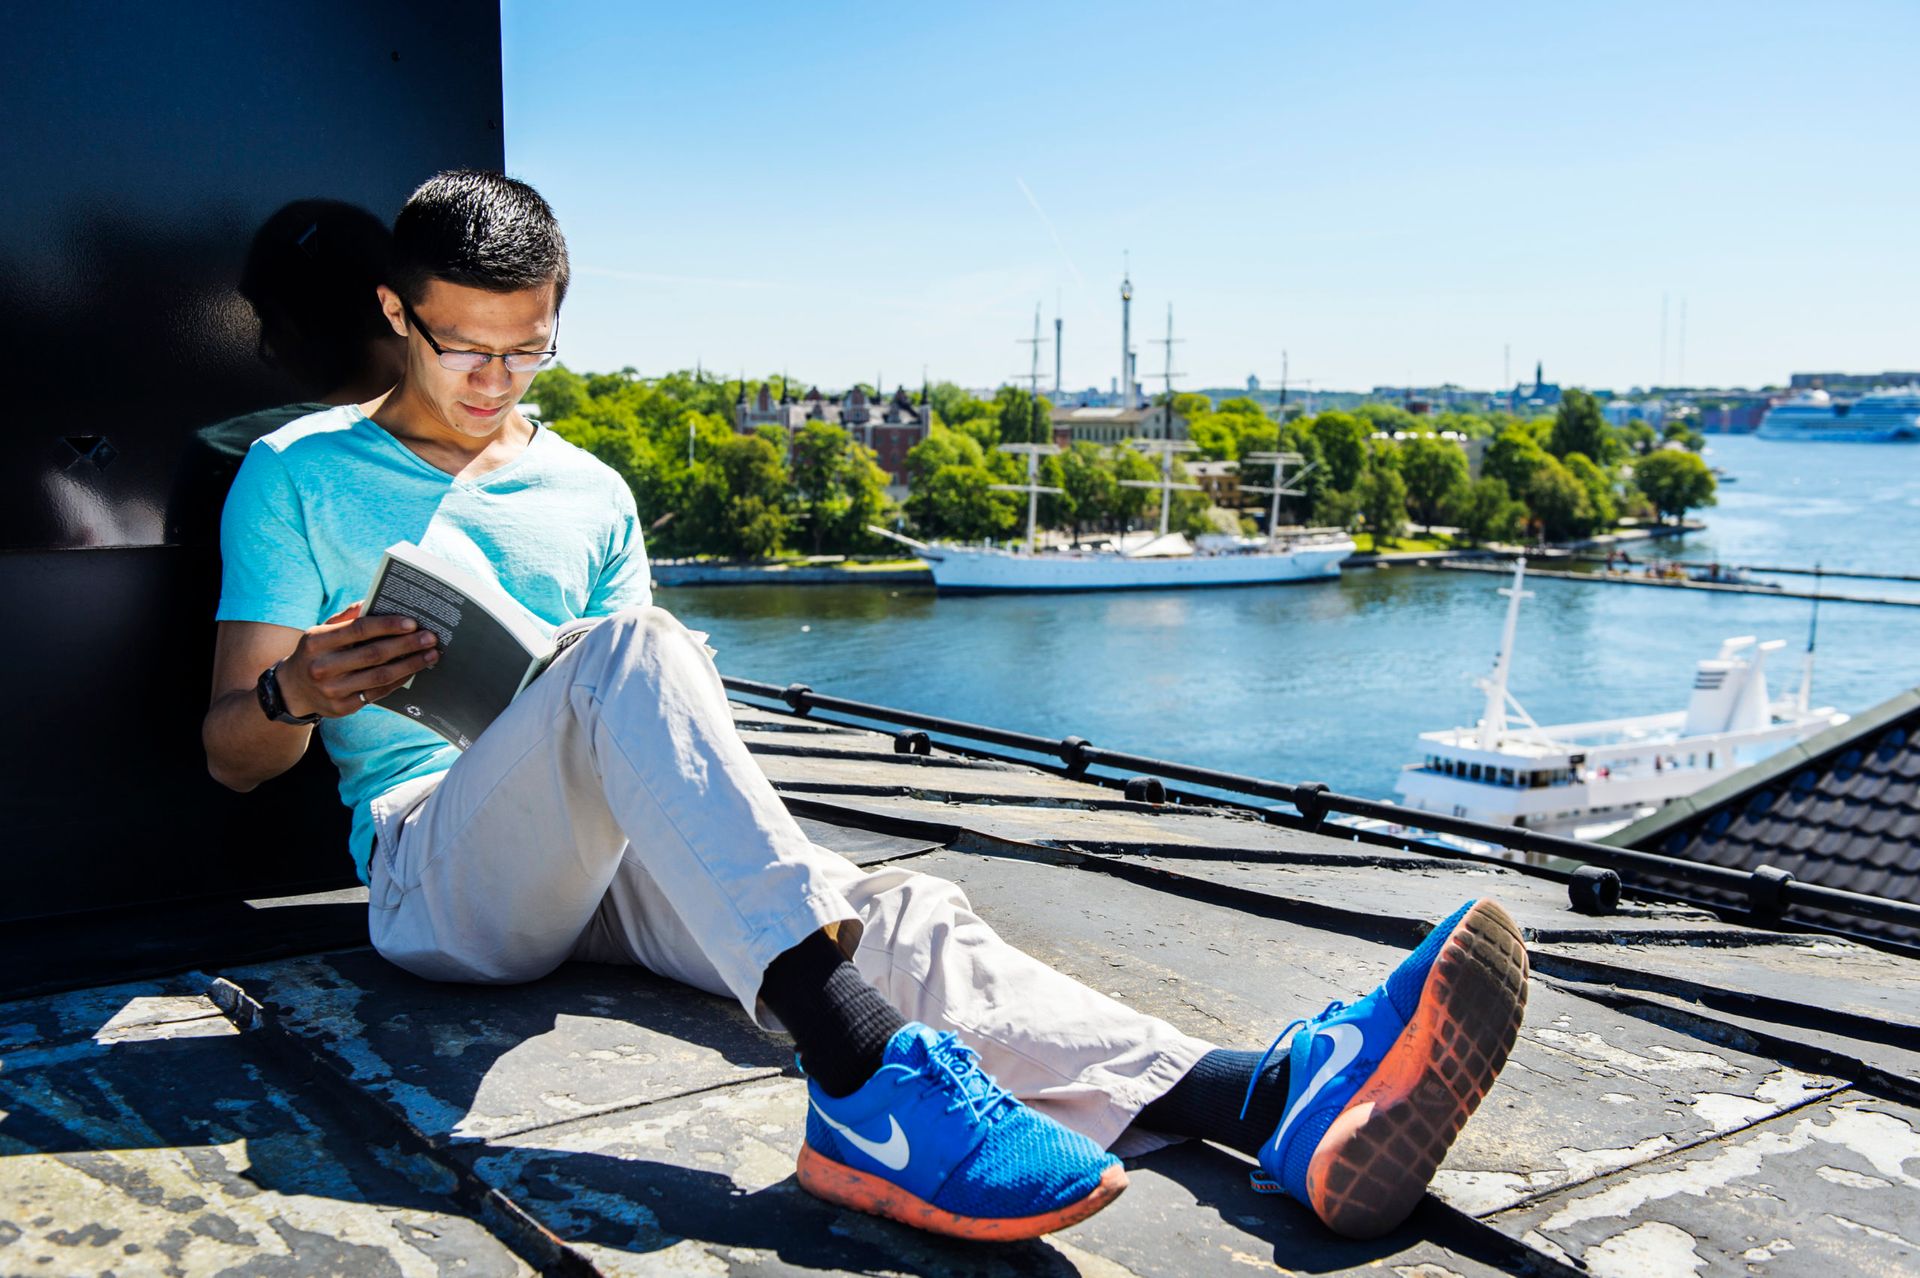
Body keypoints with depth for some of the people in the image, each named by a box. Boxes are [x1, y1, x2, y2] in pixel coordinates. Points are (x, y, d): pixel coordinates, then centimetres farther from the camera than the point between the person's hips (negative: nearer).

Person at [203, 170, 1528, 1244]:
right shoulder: (298, 476, 10)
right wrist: (296, 694, -17)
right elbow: (234, 754, 7)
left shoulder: (590, 496, 21)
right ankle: (865, 1085, -47)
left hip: (613, 855, 4)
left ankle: (1282, 1108, -43)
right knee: (632, 652, -34)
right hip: (437, 866, -3)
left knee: (895, 913, -24)